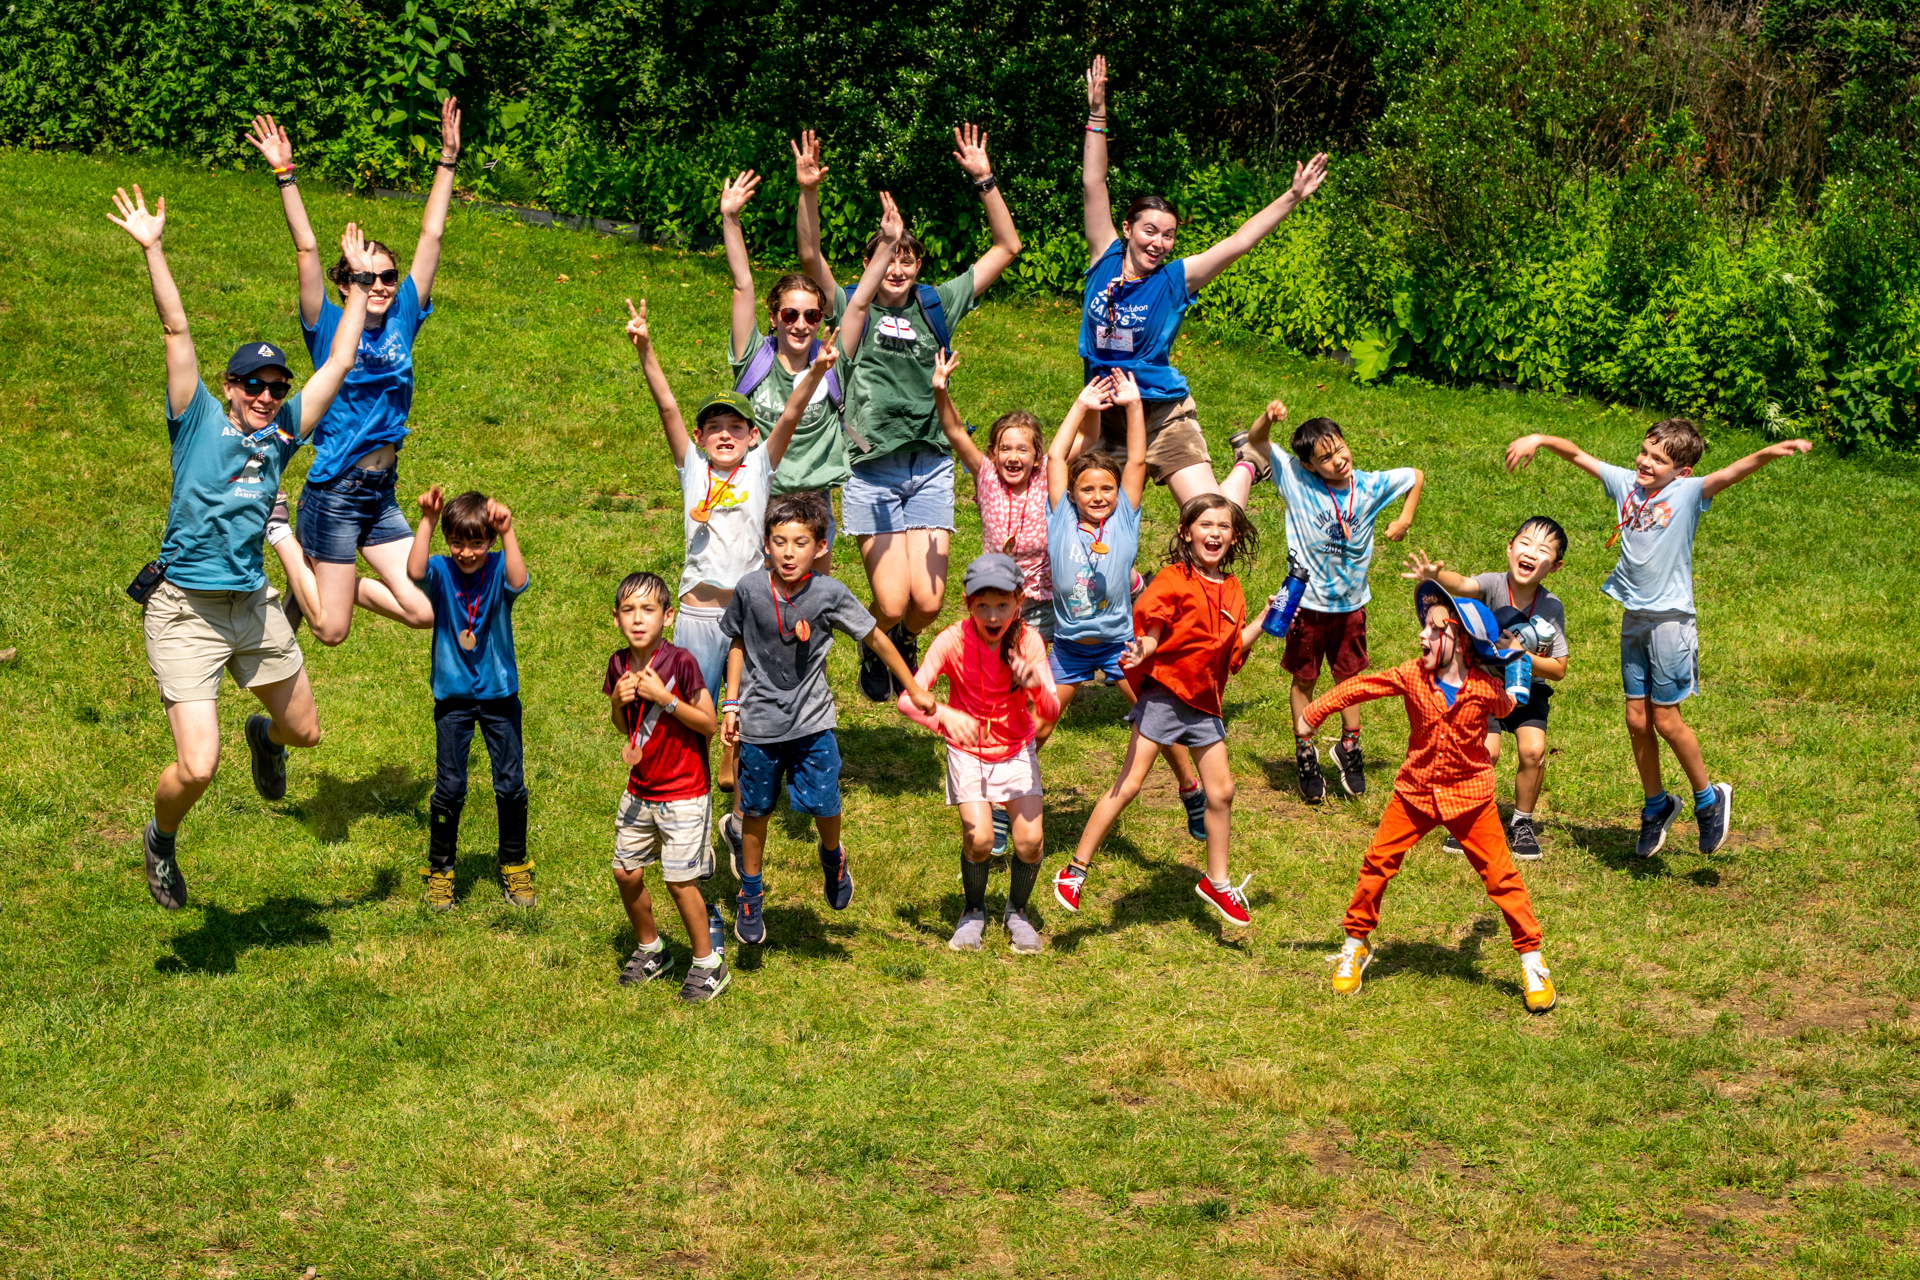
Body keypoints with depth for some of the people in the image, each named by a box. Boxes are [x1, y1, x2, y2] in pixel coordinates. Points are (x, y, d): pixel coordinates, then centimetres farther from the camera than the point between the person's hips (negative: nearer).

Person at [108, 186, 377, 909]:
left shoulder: (281, 434, 9)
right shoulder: (199, 421, -1)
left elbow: (339, 363, 14)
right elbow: (177, 331, -9)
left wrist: (359, 284, 17)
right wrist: (152, 250, -15)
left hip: (253, 605, 5)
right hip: (185, 610, -5)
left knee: (305, 731, 20)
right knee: (197, 768, -12)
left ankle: (266, 739, 58)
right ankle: (162, 840, 20)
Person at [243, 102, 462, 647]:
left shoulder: (401, 322, 5)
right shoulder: (329, 329, -6)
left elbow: (431, 237, 4)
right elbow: (307, 250, -14)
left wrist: (447, 160, 4)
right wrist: (285, 176, -21)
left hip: (383, 494, 5)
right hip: (335, 493, -5)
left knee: (426, 611, -4)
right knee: (332, 630, 1)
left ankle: (340, 583, 22)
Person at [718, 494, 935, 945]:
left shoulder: (830, 594, -13)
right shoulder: (750, 589, -10)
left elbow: (876, 638, -1)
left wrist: (914, 690, 5)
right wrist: (731, 704, 3)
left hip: (812, 721, -1)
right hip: (759, 720, 1)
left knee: (824, 804, -8)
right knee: (756, 810, 10)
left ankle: (832, 856, 27)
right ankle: (750, 895, 30)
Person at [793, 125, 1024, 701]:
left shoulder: (937, 306, 8)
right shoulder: (853, 311, 3)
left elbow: (1007, 247, 7)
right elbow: (810, 255, -12)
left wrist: (984, 178, -1)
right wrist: (808, 192, -26)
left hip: (930, 467, 2)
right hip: (872, 472, -2)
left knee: (928, 601, -7)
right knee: (890, 603, -9)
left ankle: (904, 639, 30)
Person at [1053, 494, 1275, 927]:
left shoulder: (1231, 590, 10)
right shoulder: (1173, 579, -8)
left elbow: (1232, 650, 13)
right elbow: (1151, 635, -12)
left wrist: (1265, 619, 6)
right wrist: (1139, 653, -33)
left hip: (1205, 704, 6)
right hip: (1163, 694, -6)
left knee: (1221, 791, 7)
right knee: (1128, 785, -8)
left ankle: (1217, 882, 23)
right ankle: (1075, 871, -1)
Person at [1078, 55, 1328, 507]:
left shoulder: (1175, 279, -6)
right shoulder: (1106, 260, -2)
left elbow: (1238, 243, -10)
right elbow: (1093, 186, -2)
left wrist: (1293, 198, -16)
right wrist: (1096, 114, -5)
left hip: (1163, 414, -3)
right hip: (1104, 413, 3)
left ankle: (1248, 464, 26)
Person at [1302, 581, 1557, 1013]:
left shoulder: (1486, 689, -16)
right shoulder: (1411, 676, -12)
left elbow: (1504, 708, 11)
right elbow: (1361, 686, 0)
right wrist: (1312, 713, 5)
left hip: (1469, 795, -2)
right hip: (1416, 791, 2)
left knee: (1501, 877, 0)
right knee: (1377, 864, 1)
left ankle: (1532, 963, 13)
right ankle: (1354, 947, 20)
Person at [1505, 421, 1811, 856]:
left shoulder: (1688, 493, -11)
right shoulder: (1625, 482, 3)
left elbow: (1730, 474, -28)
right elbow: (1578, 455, 12)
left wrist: (1769, 453, -44)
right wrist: (1539, 440, 1)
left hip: (1670, 619, -5)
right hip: (1633, 618, 5)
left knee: (1665, 720, -3)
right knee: (1637, 720, 10)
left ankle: (1709, 799, 18)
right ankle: (1656, 805, 28)